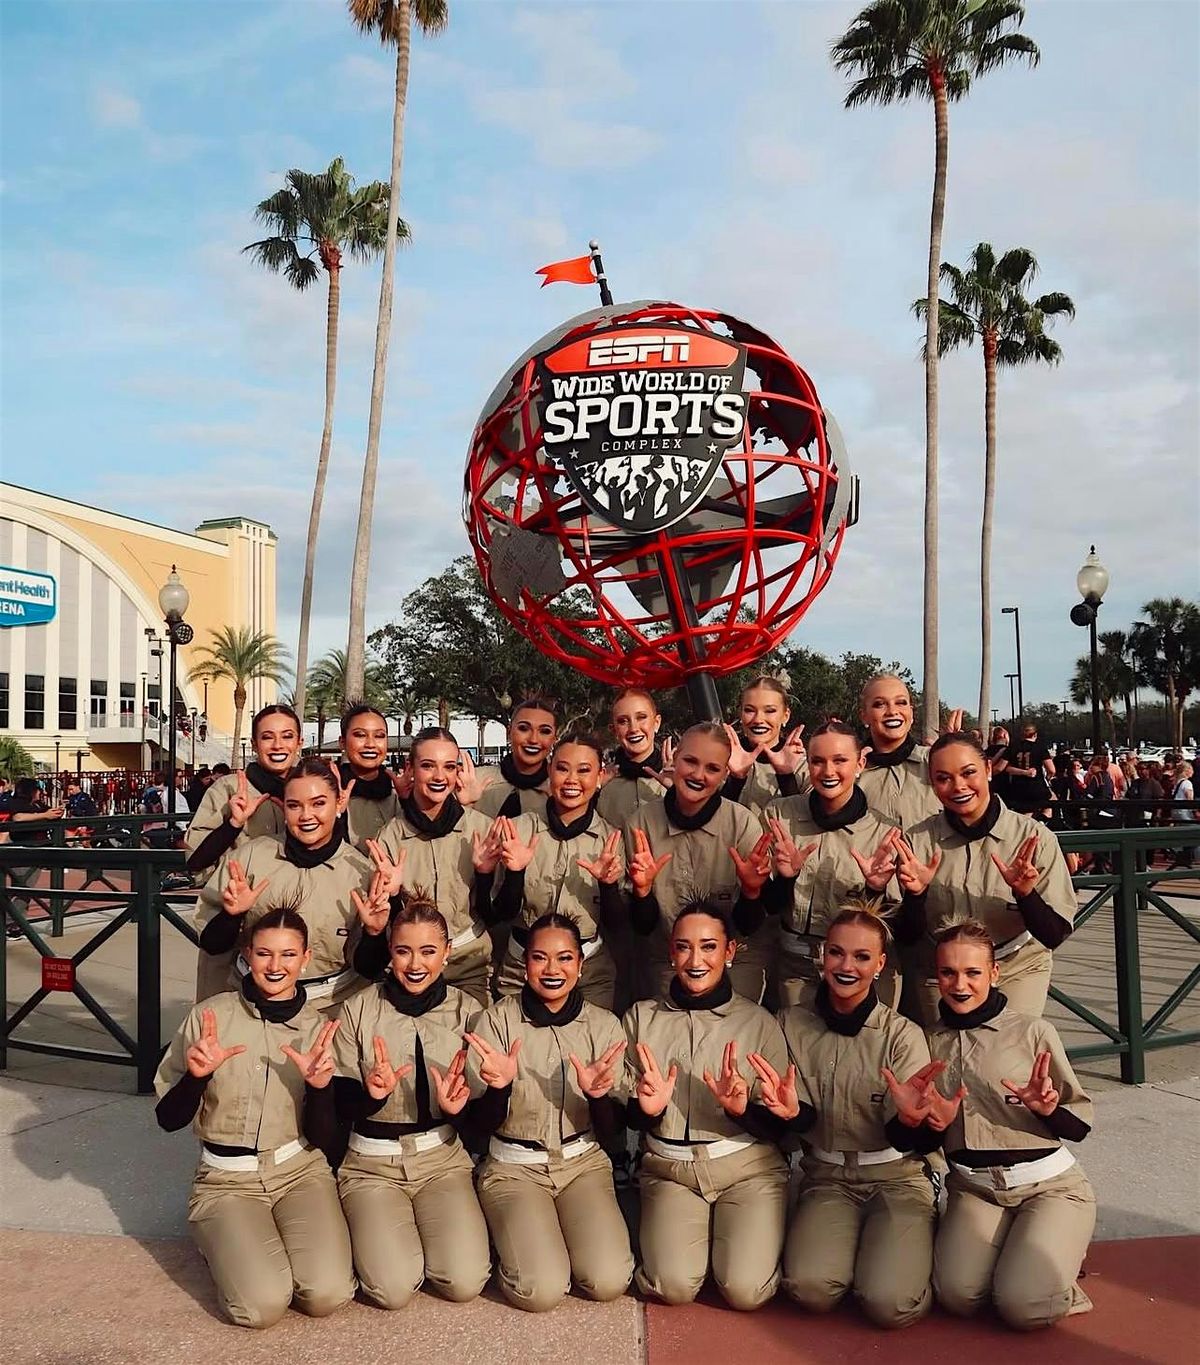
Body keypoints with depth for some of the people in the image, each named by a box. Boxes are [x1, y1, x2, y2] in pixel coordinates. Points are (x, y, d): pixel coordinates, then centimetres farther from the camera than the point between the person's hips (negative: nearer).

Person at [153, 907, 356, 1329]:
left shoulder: (320, 1027, -3)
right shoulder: (209, 1016, -7)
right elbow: (168, 1120, -4)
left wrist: (319, 1085, -22)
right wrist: (197, 1074, -23)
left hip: (301, 1171, 1)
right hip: (228, 1179, -1)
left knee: (328, 1294, -21)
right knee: (262, 1304, -22)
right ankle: (223, 1242, 10)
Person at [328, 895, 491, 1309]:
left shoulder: (466, 1010, -2)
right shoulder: (359, 1010, -6)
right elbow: (343, 1109, -3)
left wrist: (458, 1108, -21)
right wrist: (372, 1093, -25)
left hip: (442, 1159, 1)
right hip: (371, 1164, -1)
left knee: (465, 1282, -18)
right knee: (393, 1287, -20)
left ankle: (422, 1230, 13)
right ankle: (374, 1231, 13)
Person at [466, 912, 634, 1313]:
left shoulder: (603, 1025, -3)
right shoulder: (498, 1020, -9)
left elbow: (610, 1131, -2)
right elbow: (482, 1125, -7)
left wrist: (597, 1096, -25)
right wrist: (500, 1087, -29)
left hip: (583, 1163, 2)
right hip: (514, 1167, -2)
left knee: (609, 1282, -19)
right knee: (541, 1290, -21)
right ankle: (516, 1235, 11)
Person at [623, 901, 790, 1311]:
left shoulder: (759, 1023, -2)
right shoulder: (642, 1018, 3)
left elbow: (778, 1124, -1)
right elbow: (624, 1114, 7)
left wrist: (743, 1108, -23)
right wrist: (647, 1108, -16)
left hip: (749, 1168, -1)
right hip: (668, 1170, 1)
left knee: (746, 1290, -18)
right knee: (674, 1285, -18)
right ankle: (665, 1231, 14)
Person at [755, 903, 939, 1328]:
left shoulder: (903, 1034, -8)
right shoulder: (793, 1024, -1)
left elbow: (902, 1140, -11)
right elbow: (804, 1120, 0)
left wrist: (910, 1119, -35)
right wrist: (790, 1112, -24)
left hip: (896, 1177, -1)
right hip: (826, 1178, 2)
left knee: (889, 1303, -22)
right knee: (810, 1288, -24)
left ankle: (911, 1248, 10)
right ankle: (847, 1246, 9)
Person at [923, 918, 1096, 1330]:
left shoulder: (1033, 1032, -5)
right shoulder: (930, 1042, 5)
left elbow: (1080, 1123, -1)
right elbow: (924, 1135, 15)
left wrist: (1046, 1108, -22)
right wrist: (936, 1122, -8)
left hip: (1049, 1184, -3)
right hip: (973, 1188, 3)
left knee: (1023, 1305, -22)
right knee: (957, 1295, -20)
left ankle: (1058, 1254, 11)